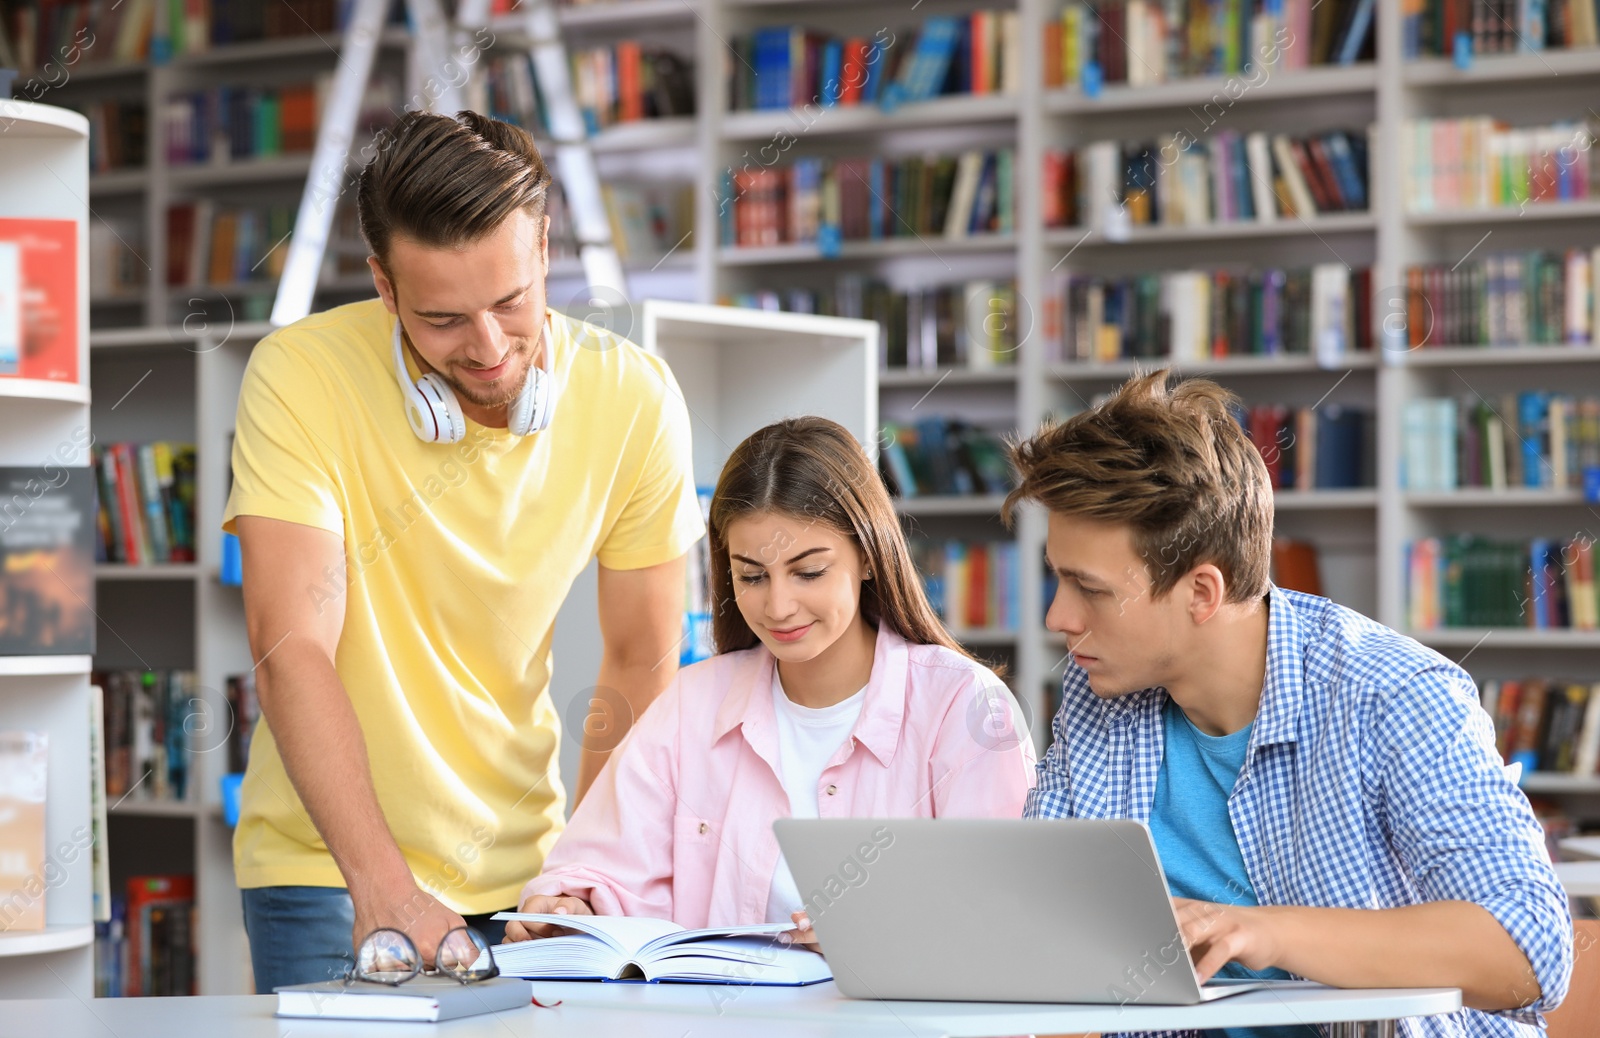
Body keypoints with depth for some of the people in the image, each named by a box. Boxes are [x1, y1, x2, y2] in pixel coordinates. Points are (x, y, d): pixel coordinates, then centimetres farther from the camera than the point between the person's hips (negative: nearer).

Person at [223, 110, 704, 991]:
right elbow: (293, 650, -22)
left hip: (520, 866, 3)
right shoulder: (299, 378, -17)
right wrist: (381, 883, -32)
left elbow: (638, 667, 0)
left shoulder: (633, 399, -9)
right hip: (326, 864, -2)